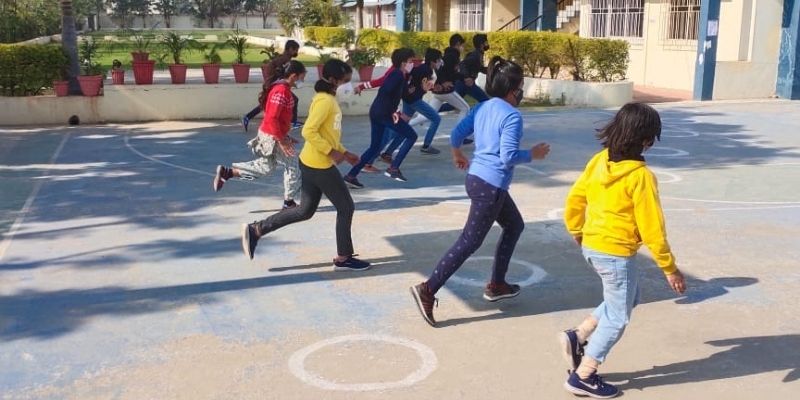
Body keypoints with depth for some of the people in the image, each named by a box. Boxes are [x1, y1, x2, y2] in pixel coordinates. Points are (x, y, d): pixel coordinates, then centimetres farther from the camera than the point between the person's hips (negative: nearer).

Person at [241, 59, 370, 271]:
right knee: (346, 207, 2)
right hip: (319, 165, -10)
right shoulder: (325, 101, -19)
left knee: (305, 211, 14)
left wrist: (345, 153, 16)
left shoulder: (329, 99, 13)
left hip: (313, 163, 10)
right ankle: (343, 258, 13)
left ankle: (256, 229, 16)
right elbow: (309, 131, -26)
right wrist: (332, 152, -22)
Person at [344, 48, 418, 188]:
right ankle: (393, 168, -4)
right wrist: (393, 112, -20)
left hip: (376, 113, 9)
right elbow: (384, 92, -23)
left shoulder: (399, 76, 20)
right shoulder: (397, 74, -10)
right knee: (411, 136, 0)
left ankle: (351, 175, 12)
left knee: (374, 147, 15)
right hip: (384, 113, -9)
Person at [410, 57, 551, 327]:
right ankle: (427, 290, -6)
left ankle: (497, 285, 29)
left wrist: (457, 155, 28)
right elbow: (508, 157, -22)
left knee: (515, 225, 24)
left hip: (477, 178, 10)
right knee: (468, 243, -5)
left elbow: (456, 134, 9)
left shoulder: (482, 107, 8)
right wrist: (533, 154, -6)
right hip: (491, 186, -10)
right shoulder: (512, 115, -16)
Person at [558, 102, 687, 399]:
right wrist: (669, 267, -8)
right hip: (616, 253, -8)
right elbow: (651, 227, -18)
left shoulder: (599, 161, -1)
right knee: (617, 317, 10)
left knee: (627, 300, 27)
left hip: (592, 247, 8)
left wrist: (577, 233, 24)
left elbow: (574, 199, 8)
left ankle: (577, 337, 19)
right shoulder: (640, 176, -21)